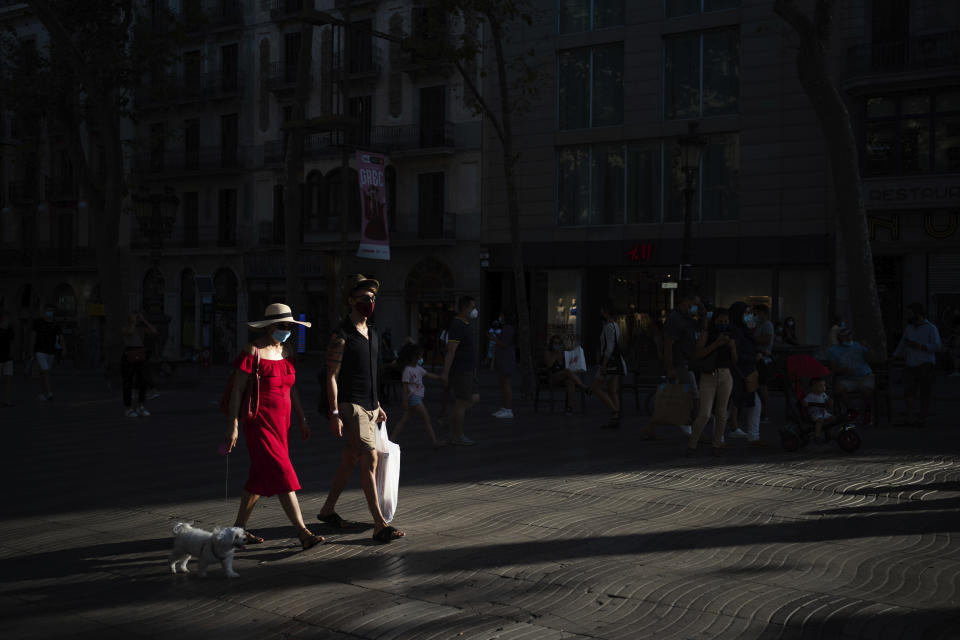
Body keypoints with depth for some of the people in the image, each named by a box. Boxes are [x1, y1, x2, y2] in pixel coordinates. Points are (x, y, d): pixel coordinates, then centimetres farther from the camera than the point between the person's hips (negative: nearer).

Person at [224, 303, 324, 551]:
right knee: (282, 476, -12)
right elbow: (237, 390, -11)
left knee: (260, 477, 13)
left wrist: (302, 419, 16)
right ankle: (303, 533, -14)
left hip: (281, 422, 8)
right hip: (259, 423, -8)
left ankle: (239, 528, 25)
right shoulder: (253, 352, -12)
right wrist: (232, 426, -13)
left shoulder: (286, 351, 11)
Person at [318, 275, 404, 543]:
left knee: (350, 460, 14)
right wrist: (334, 414, -18)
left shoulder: (371, 334, 14)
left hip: (369, 407, 9)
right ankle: (380, 526, -14)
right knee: (370, 459, -14)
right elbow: (332, 376, -13)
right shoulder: (341, 337, -11)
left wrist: (377, 405, 23)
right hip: (350, 406, -8)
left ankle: (328, 510, 29)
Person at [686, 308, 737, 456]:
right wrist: (716, 344, -22)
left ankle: (717, 444, 20)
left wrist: (732, 347, -9)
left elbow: (735, 362, 8)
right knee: (704, 414, -10)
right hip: (708, 377, -3)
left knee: (721, 412, 5)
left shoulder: (730, 338, 10)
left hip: (725, 377, 3)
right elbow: (698, 353, -12)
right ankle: (692, 443, 6)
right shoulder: (706, 334, 0)